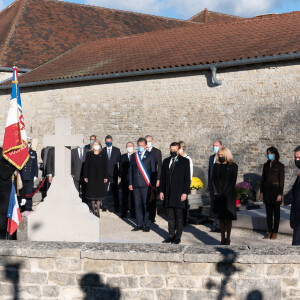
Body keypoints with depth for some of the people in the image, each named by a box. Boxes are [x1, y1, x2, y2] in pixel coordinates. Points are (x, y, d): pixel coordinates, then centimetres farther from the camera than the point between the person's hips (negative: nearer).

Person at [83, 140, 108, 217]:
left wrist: (105, 177, -1)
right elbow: (86, 165, 3)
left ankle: (98, 210, 6)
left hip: (100, 176, 0)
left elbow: (105, 166, 4)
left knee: (99, 193, -1)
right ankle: (94, 210, 12)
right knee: (92, 193, 3)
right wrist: (85, 176, -3)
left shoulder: (103, 154, 5)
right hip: (91, 176, 0)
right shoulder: (89, 154, 4)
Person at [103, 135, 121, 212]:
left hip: (113, 173, 0)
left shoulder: (117, 150, 6)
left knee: (115, 190, 2)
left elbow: (120, 161, 6)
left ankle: (117, 207, 10)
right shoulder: (102, 151, 6)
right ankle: (104, 206, 13)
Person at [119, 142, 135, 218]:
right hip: (125, 179, 1)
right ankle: (124, 212, 8)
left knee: (133, 196, 0)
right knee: (124, 196, 3)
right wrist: (126, 175, -10)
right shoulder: (123, 157, 12)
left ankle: (133, 212, 5)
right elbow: (121, 168, 3)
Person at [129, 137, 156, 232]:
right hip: (136, 185, 4)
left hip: (146, 185, -4)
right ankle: (139, 224, 14)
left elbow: (153, 171, 2)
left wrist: (152, 184, -5)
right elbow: (130, 171, 17)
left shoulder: (150, 156, 4)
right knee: (137, 204, 5)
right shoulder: (134, 156, 15)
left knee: (146, 205, -3)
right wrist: (130, 183, 9)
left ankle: (147, 225, 4)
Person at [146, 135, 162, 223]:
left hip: (153, 178, -2)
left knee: (152, 199, 2)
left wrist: (158, 179, -8)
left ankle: (152, 217, 8)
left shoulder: (157, 152, 3)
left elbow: (159, 166, -1)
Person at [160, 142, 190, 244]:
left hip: (179, 193, -4)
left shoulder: (184, 161, 1)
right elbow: (162, 177, 14)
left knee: (179, 216, 0)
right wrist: (161, 191, 7)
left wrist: (185, 192, -10)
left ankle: (178, 237, 7)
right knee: (170, 216, 8)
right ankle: (171, 235, 15)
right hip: (168, 193, 4)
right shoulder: (166, 161, 14)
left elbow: (187, 178, -3)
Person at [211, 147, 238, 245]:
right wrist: (216, 192, -4)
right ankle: (222, 239, 10)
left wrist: (224, 194, -10)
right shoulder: (216, 166, 12)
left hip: (229, 196, -3)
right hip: (218, 196, 3)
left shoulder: (233, 166, 1)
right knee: (221, 219, 5)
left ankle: (228, 238, 5)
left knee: (228, 219, -2)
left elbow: (233, 182, -4)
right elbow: (213, 180, 9)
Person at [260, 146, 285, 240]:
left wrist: (280, 194, -12)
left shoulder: (280, 166, -6)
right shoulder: (266, 165, 9)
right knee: (268, 212, 8)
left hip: (275, 191, -5)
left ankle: (275, 232, 9)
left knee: (276, 212, 3)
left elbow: (281, 180, -8)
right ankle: (269, 232, 15)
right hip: (267, 191, 5)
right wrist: (261, 192, 7)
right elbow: (263, 179, 12)